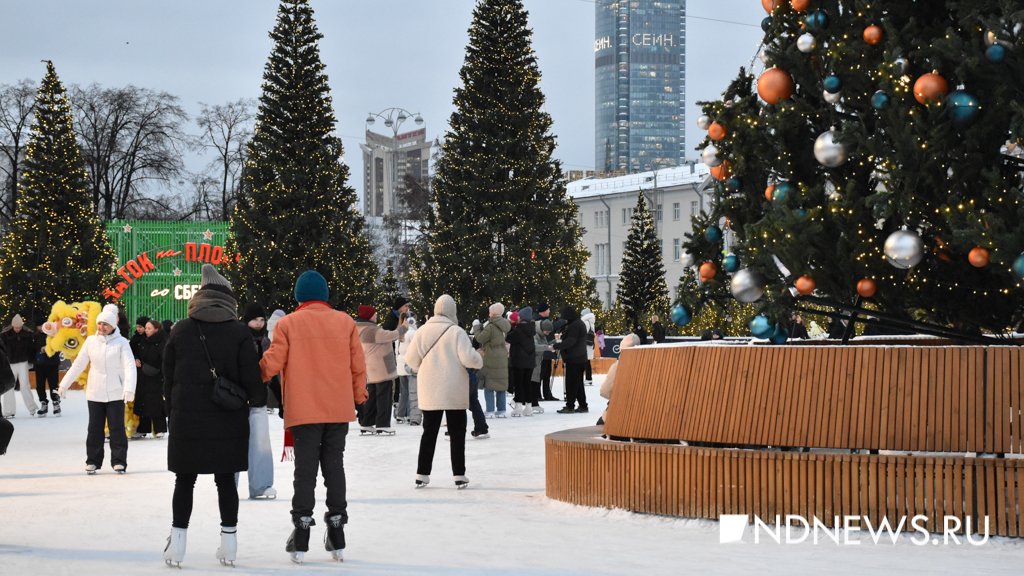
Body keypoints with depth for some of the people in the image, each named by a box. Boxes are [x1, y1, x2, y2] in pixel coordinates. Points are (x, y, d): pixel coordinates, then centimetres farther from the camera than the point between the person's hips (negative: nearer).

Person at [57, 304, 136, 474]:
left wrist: (129, 389, -26)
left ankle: (119, 461, 6)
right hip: (95, 393, 3)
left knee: (117, 428, -1)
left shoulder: (121, 342, -5)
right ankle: (93, 461, 16)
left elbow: (130, 366, -13)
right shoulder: (91, 341, 4)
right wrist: (64, 384, 12)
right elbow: (78, 364, 11)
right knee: (95, 428, 8)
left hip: (116, 393, -3)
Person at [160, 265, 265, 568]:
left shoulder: (180, 330, 1)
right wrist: (259, 400, 14)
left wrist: (173, 410, 16)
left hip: (187, 418, 0)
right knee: (226, 480, 8)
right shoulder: (239, 333, -4)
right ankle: (228, 542, 11)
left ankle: (178, 539, 5)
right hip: (228, 419, 0)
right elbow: (252, 378, -5)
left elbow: (168, 377, 6)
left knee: (185, 480, 8)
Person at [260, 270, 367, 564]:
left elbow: (272, 363, -7)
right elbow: (358, 365, 2)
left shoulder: (287, 324, -5)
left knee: (305, 468, 2)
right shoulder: (345, 322, 2)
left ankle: (301, 540, -1)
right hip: (339, 408, 2)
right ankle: (337, 538, 12)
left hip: (304, 409, -2)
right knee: (334, 465, 10)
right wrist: (358, 395, 17)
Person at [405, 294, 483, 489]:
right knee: (457, 433, 6)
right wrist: (480, 360, 6)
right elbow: (468, 358, -16)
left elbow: (411, 358, 1)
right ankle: (459, 475, 6)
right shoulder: (456, 332, -11)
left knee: (429, 432, 11)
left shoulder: (423, 331, -1)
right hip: (454, 392, -3)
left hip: (430, 392, 3)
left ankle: (422, 475, 9)